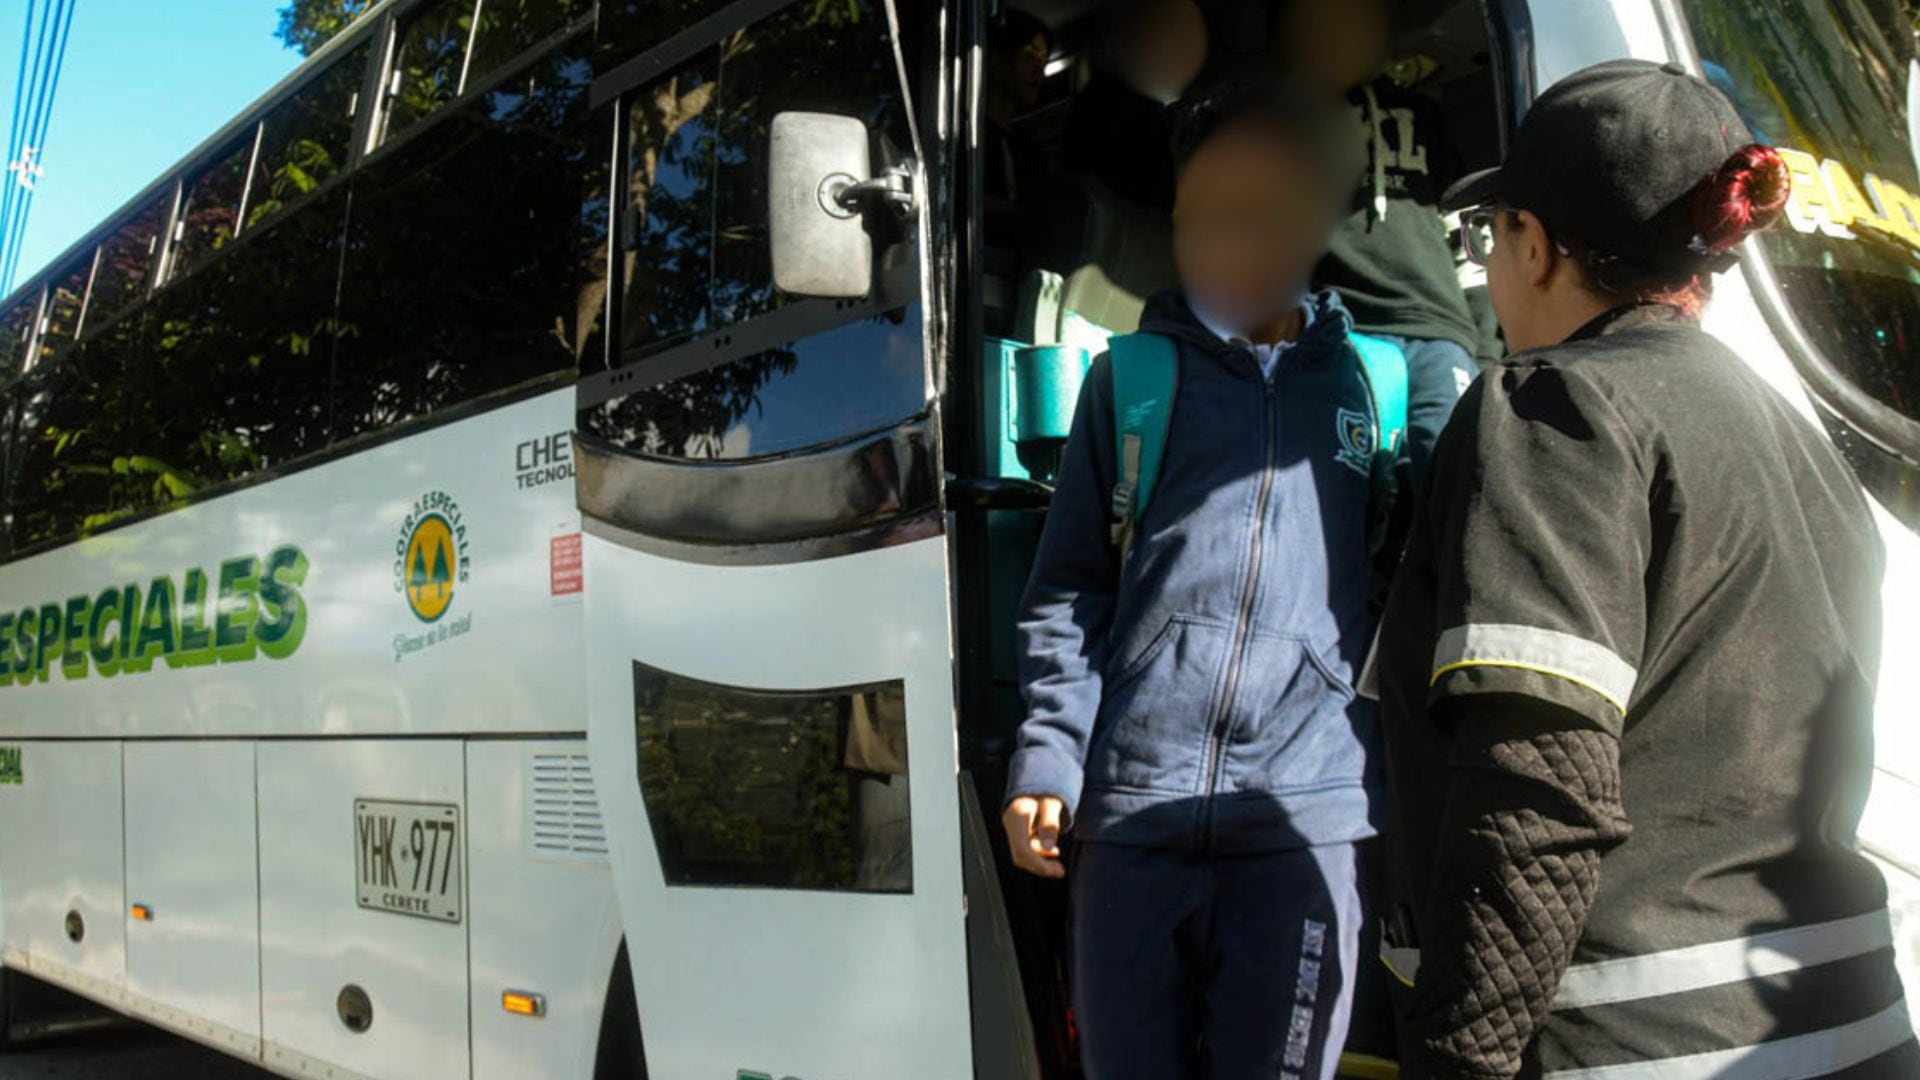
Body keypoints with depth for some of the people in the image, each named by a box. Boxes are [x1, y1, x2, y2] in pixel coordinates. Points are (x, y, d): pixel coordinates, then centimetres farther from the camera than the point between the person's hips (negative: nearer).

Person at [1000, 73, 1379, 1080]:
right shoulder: (1129, 377, 8)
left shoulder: (1377, 384, 10)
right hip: (1129, 807, 1)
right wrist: (1044, 762, -2)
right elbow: (1067, 593, 7)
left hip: (1304, 814, 0)